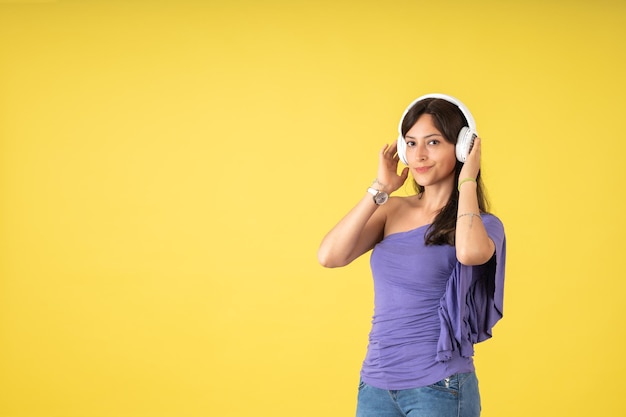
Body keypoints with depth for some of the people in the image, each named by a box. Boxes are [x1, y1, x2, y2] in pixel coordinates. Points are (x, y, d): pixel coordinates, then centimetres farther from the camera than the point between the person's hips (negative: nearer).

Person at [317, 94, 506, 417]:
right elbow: (329, 256, -6)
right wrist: (380, 188, -2)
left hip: (439, 388, -4)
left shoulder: (483, 224, -4)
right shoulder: (392, 211, 7)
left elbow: (470, 251, -29)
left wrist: (467, 180, -13)